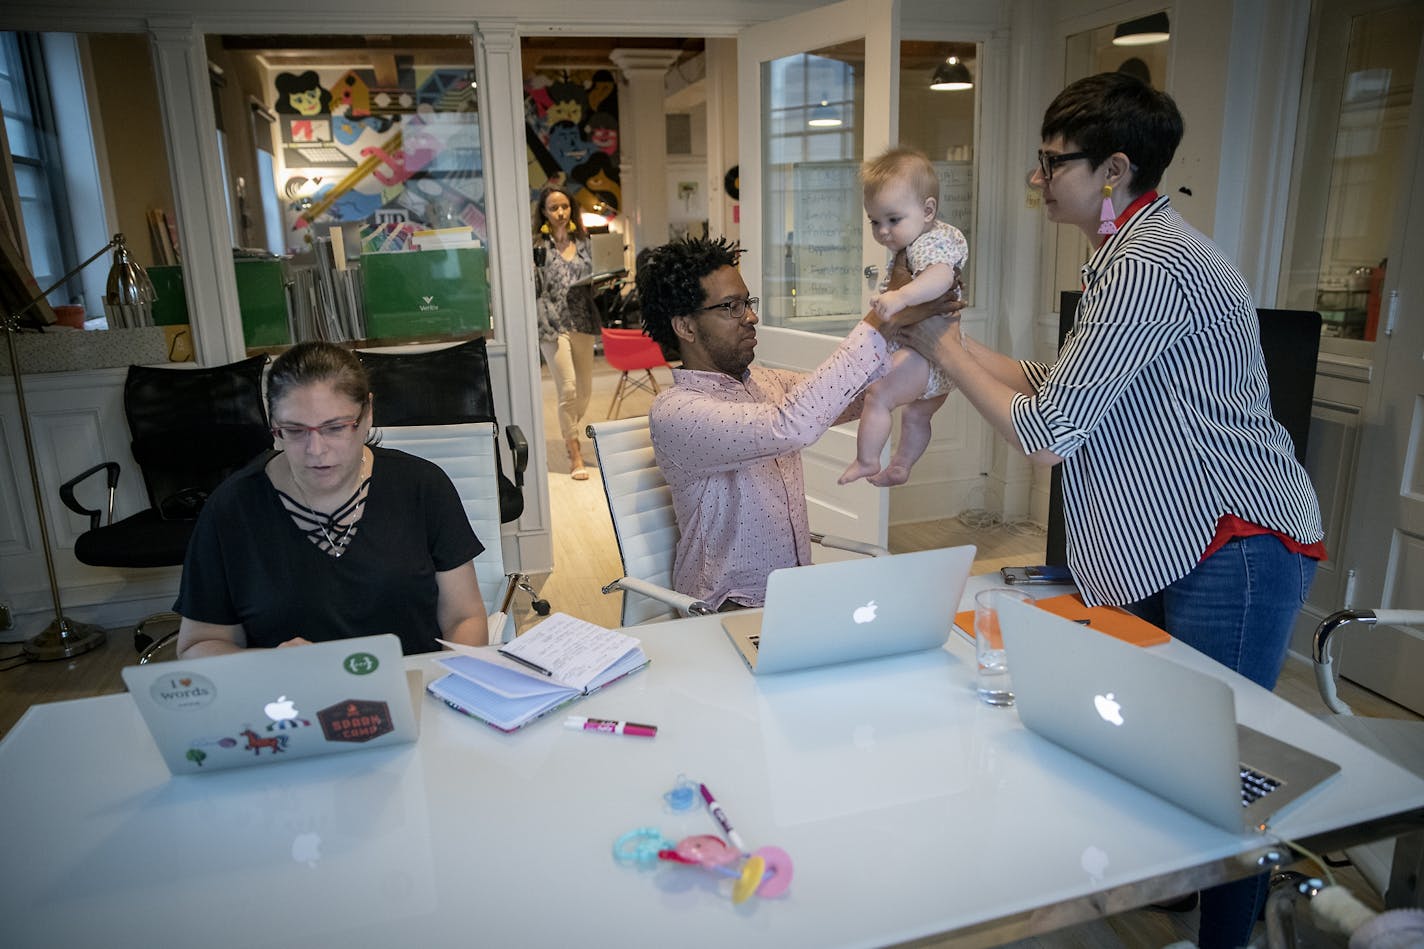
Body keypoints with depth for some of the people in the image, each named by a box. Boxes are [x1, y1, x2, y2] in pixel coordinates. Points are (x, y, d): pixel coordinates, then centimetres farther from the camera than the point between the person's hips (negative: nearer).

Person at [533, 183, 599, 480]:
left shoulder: (583, 243, 12)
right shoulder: (537, 246, -2)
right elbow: (533, 288, -7)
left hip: (583, 322, 5)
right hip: (553, 324, -5)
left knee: (585, 389, 10)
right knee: (568, 389, -10)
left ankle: (569, 433, 36)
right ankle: (574, 455, 2)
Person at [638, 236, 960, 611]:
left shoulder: (765, 382, 10)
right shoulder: (674, 412, -18)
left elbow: (860, 397, 9)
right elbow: (792, 425, -33)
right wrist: (884, 319, -29)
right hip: (730, 608, -7)